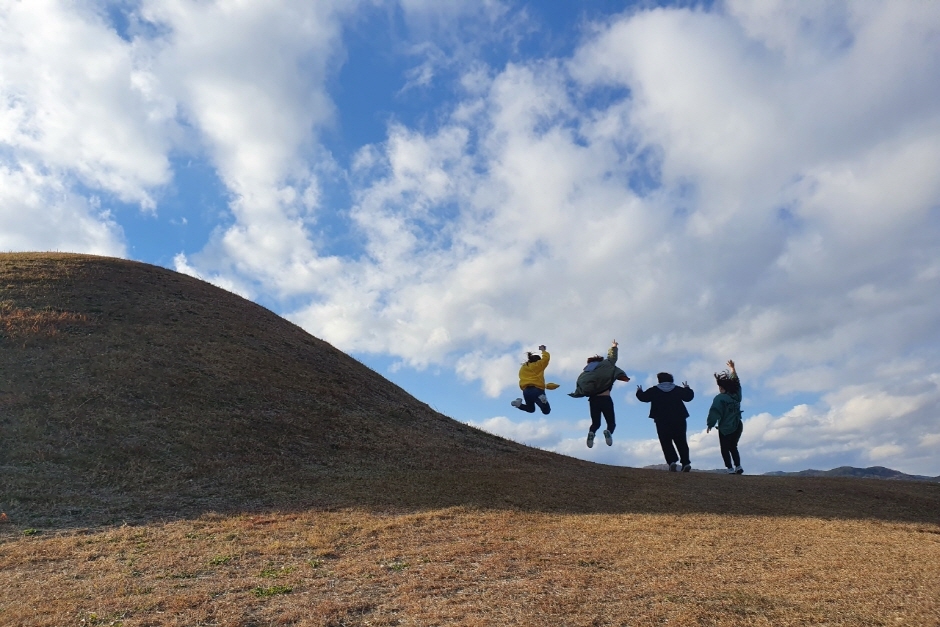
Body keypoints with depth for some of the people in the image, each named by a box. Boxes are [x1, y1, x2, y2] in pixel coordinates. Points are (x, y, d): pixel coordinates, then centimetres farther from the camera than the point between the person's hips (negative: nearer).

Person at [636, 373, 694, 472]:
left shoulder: (654, 390, 1)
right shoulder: (678, 389, 7)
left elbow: (643, 397, 4)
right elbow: (689, 397, 16)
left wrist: (639, 391, 26)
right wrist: (687, 388, 36)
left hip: (662, 421, -2)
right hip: (679, 420, 2)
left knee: (666, 442, 1)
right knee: (681, 441, 10)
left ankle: (672, 461, -16)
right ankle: (686, 462, 3)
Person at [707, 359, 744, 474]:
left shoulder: (719, 398, -15)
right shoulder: (736, 395, 4)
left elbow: (714, 413, -15)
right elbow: (736, 382, 19)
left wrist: (710, 425, -4)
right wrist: (732, 368, 29)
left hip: (725, 428, -6)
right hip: (738, 426, 6)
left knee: (725, 449, 4)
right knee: (733, 447, 20)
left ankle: (730, 469, -3)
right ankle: (738, 467, 13)